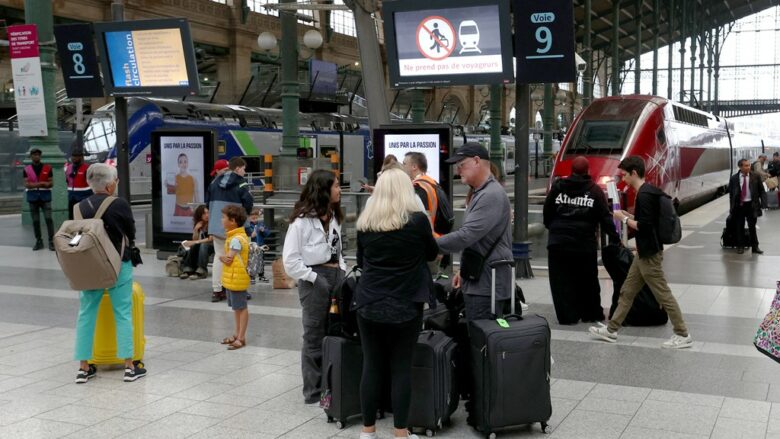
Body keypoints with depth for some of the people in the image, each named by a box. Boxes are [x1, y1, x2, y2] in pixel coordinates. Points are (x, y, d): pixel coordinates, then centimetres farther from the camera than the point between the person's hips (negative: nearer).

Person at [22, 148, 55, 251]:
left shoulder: (47, 168, 3)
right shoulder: (26, 169, 3)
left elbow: (51, 183, 2)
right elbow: (26, 184, -5)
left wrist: (35, 184, -15)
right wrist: (41, 183, -16)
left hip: (45, 196, -1)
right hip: (33, 197, 1)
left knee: (48, 219, -9)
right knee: (35, 221, 6)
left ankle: (51, 241, -6)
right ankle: (39, 241, 15)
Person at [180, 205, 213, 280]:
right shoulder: (199, 225, 4)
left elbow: (211, 239, -18)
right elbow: (195, 240, 0)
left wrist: (196, 242, -22)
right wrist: (196, 229, -17)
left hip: (212, 246, -5)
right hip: (201, 247, 5)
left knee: (203, 245, -34)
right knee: (193, 246, -24)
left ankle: (201, 271, -40)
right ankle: (188, 270, -30)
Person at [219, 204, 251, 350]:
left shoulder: (236, 239, -20)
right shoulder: (234, 236, 12)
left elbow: (228, 260, -22)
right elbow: (226, 257, 9)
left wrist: (221, 258, -2)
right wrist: (223, 258, -12)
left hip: (236, 278, -10)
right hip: (231, 278, 10)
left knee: (241, 307, -2)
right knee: (237, 307, 18)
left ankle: (241, 338, 3)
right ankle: (237, 334, 29)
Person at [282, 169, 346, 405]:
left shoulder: (333, 217, 11)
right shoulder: (302, 220, -13)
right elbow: (290, 261, -14)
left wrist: (343, 271, 6)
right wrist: (313, 278, -15)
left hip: (336, 276, 7)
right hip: (315, 279, -7)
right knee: (315, 337, 4)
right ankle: (314, 392, 15)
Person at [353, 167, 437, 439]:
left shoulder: (365, 222, 1)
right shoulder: (417, 219, -8)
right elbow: (432, 254, 8)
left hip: (369, 303, 3)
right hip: (405, 306, -2)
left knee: (371, 366, 9)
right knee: (401, 367, 5)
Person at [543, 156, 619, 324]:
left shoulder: (557, 187, 4)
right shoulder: (594, 190, 1)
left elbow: (547, 213, 6)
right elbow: (605, 217, -2)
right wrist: (614, 238, 3)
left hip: (558, 242, 0)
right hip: (585, 243, 0)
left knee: (562, 281, 4)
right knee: (587, 280, 13)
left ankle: (567, 316, 2)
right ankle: (592, 314, 21)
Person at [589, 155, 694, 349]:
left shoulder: (644, 195, -20)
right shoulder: (647, 192, 11)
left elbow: (644, 226, -24)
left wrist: (623, 219, -13)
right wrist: (628, 215, 10)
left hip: (650, 254, -10)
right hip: (644, 253, 10)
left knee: (663, 295, -2)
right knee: (627, 291, 14)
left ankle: (683, 335, 7)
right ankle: (611, 330, 22)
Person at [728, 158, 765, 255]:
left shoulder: (755, 176, -1)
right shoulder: (734, 178, -2)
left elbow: (761, 190, 5)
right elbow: (731, 193, 5)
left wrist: (763, 202, -4)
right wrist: (731, 207, 3)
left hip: (751, 205, 0)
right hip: (739, 205, 0)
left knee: (752, 227, 6)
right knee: (739, 227, 7)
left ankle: (755, 247, 15)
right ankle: (740, 246, 19)